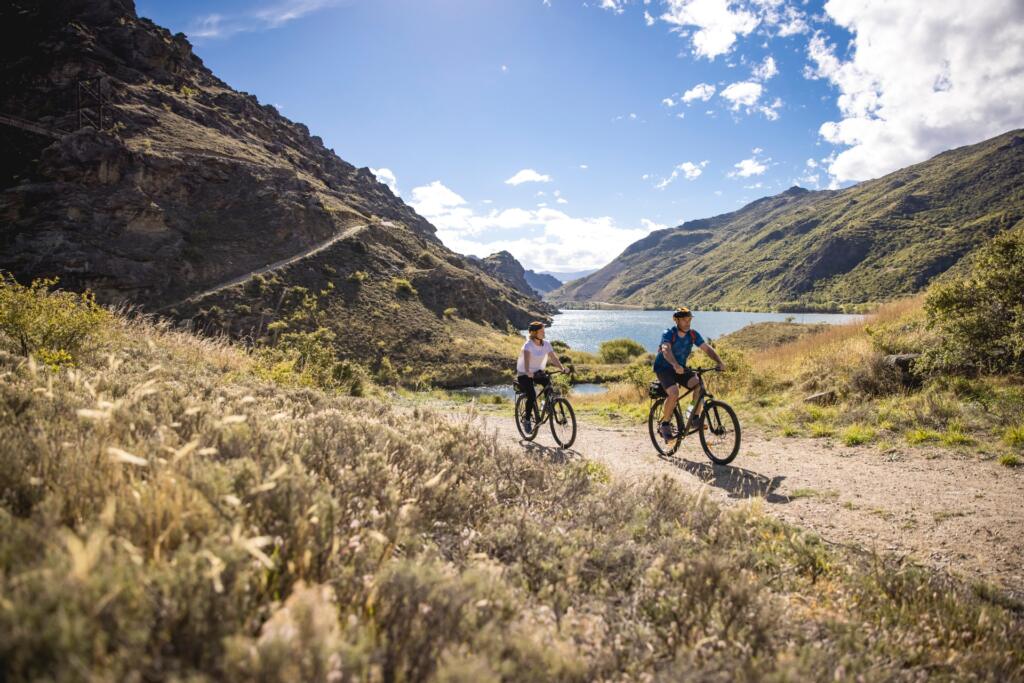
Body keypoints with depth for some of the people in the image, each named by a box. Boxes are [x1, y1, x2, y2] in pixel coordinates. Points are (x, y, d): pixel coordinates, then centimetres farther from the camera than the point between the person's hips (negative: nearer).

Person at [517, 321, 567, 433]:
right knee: (531, 396, -21)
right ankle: (526, 420, 0)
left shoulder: (546, 344, -4)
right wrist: (527, 372, -54)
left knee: (549, 384, -23)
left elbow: (554, 358, -12)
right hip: (525, 374, -5)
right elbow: (526, 358, -36)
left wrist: (562, 368, -29)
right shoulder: (528, 345, -20)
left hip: (538, 371, 5)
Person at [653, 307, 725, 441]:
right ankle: (664, 425, -11)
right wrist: (675, 365, -59)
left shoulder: (693, 334, -6)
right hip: (664, 368, -5)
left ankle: (695, 418, -6)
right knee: (674, 393, -29)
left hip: (681, 367, 5)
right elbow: (666, 350, -40)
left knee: (699, 384, -21)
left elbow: (707, 348, -12)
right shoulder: (668, 334, -22)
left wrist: (719, 362, -30)